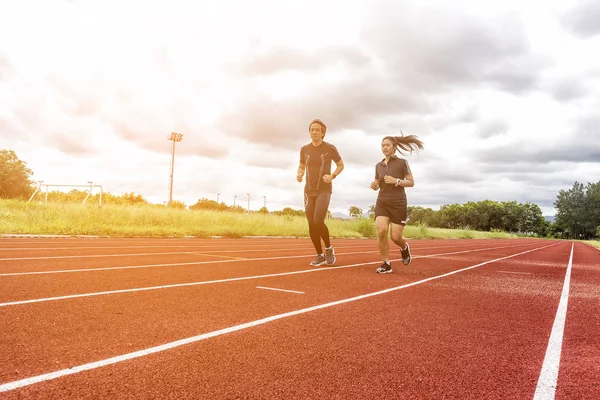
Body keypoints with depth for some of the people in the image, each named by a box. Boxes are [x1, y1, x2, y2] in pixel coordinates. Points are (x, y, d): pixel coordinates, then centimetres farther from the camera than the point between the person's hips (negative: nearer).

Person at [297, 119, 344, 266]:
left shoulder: (330, 148, -5)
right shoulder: (304, 149, 5)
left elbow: (341, 165, 6)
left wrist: (332, 176, -13)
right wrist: (299, 175, -4)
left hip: (324, 190, -4)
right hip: (309, 191, 4)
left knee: (318, 221, -19)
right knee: (311, 225, 2)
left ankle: (329, 248, 6)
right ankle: (320, 255, 16)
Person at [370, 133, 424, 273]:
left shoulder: (402, 163, -2)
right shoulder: (379, 165, 10)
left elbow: (411, 183, -2)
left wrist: (396, 181, -18)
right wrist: (374, 185, -5)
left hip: (398, 203, -3)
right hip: (382, 202, 3)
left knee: (396, 237, -5)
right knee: (381, 231, -17)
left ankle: (405, 248, 33)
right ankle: (386, 264, -5)